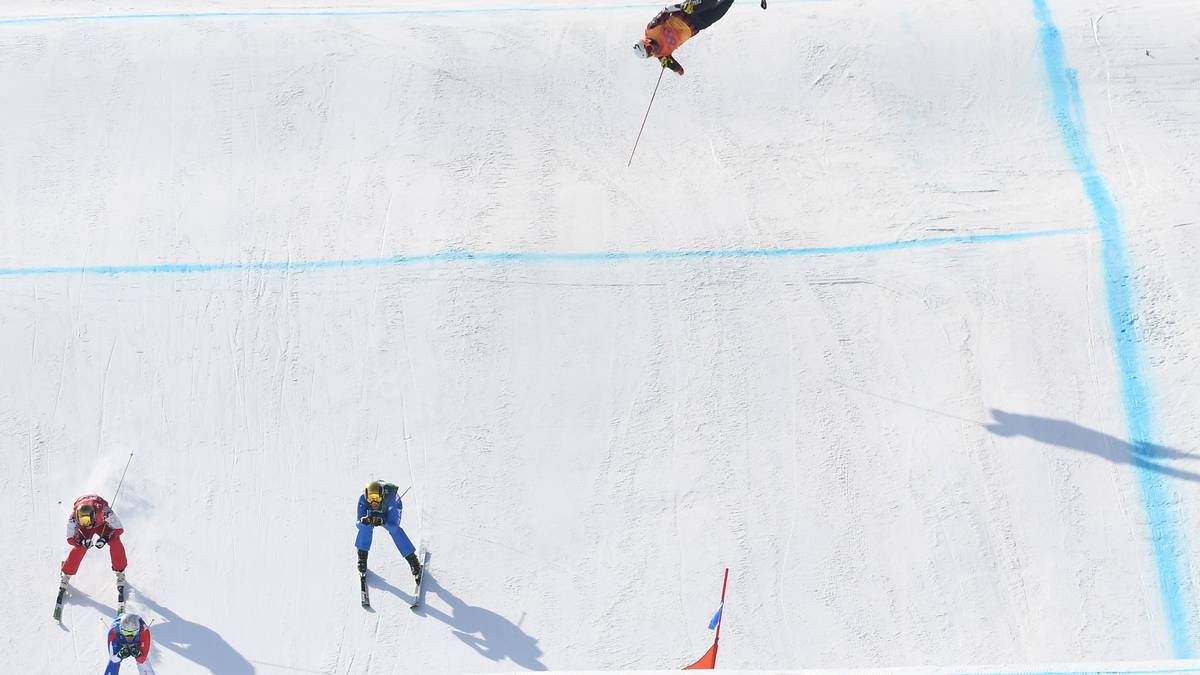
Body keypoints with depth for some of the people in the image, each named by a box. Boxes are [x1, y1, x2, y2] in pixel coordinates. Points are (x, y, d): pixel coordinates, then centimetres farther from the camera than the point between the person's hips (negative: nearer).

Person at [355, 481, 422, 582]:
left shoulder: (390, 499, -45)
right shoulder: (363, 498, -38)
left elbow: (394, 527, -44)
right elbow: (359, 524, -34)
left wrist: (382, 522, -63)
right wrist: (364, 521, -57)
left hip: (392, 507, -2)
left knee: (395, 530, -25)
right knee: (365, 526, -23)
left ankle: (412, 559, -14)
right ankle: (362, 556, -3)